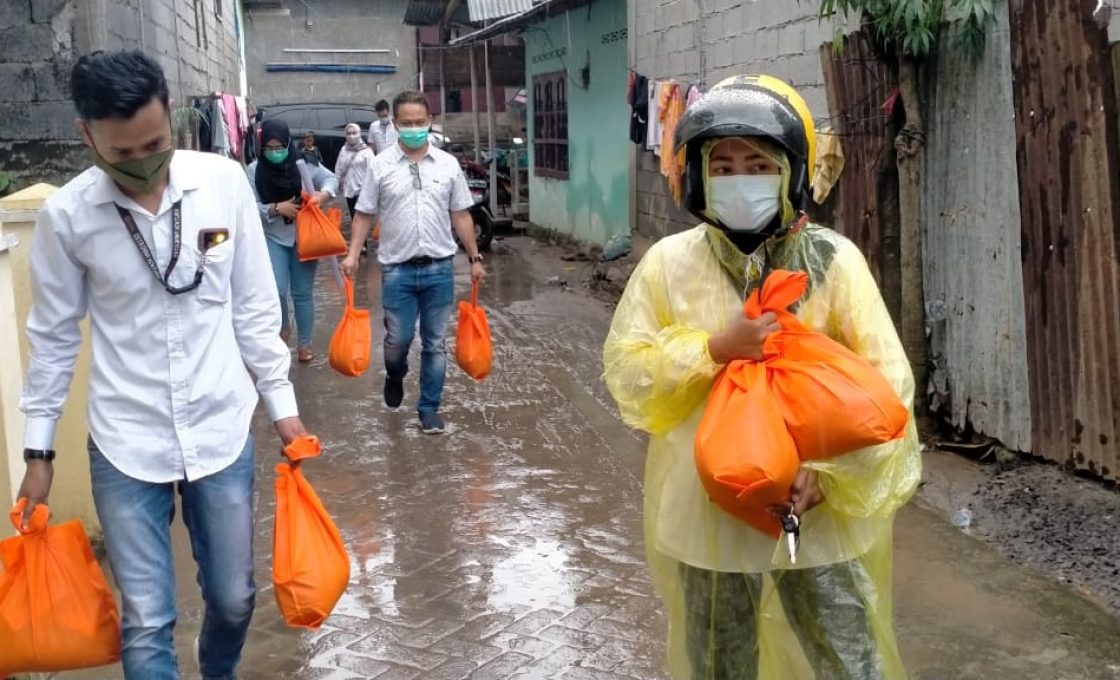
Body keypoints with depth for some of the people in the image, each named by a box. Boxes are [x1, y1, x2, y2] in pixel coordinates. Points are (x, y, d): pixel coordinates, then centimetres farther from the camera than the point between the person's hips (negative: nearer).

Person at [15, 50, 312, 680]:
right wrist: (39, 449, 6)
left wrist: (281, 402, 4)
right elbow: (54, 336, 2)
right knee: (146, 625, 4)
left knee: (234, 599, 15)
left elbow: (254, 307, 1)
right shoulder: (66, 214, -10)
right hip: (125, 445, -1)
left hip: (222, 431, 1)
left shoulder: (224, 182, -8)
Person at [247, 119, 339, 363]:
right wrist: (277, 208, -21)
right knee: (276, 290, -10)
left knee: (303, 292, 7)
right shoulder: (254, 170, -7)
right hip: (273, 238, 0)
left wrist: (322, 195, -20)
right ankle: (282, 327, 22)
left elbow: (331, 179, 0)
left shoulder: (303, 164, -8)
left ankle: (305, 342, 23)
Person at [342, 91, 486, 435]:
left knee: (435, 344, 7)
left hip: (439, 268, 1)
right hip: (397, 269, -1)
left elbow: (460, 215, 8)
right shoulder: (381, 165, -1)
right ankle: (395, 377, 37)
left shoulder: (448, 164, 3)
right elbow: (364, 215, 3)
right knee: (398, 339, 3)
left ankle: (429, 408, 21)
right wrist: (352, 255, -7)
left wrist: (475, 258, 7)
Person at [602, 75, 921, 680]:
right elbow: (623, 368, -5)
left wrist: (829, 469, -21)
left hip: (820, 514, -1)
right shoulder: (669, 262, -4)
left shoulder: (834, 261, -8)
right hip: (706, 515, 1)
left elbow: (885, 378, -10)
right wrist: (714, 349, -18)